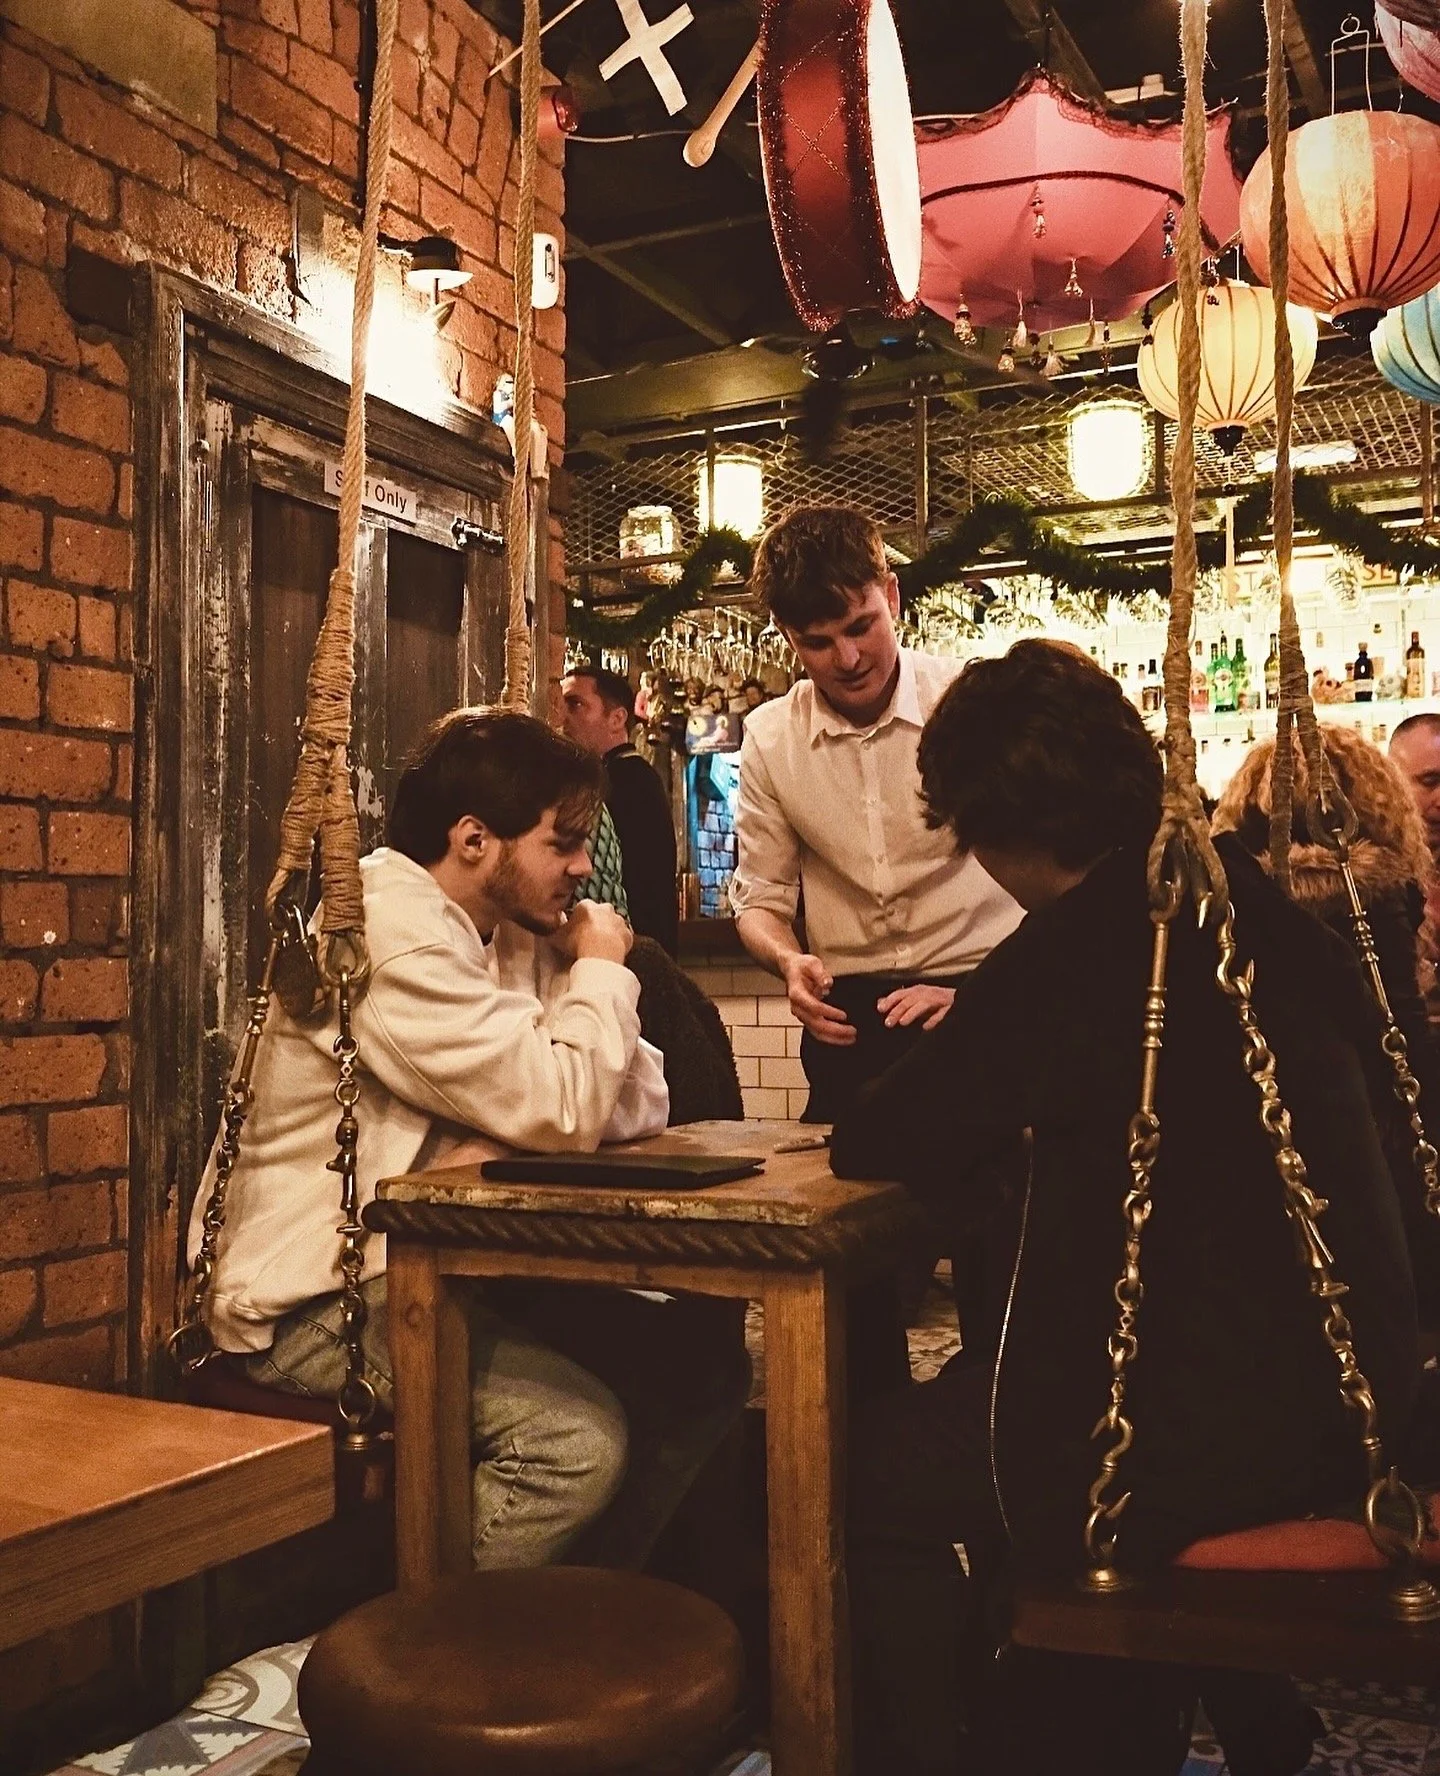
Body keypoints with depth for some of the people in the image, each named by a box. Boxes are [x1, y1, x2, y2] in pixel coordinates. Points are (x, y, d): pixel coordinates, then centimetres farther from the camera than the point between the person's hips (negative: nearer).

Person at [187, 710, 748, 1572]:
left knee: (703, 1360, 0)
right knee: (578, 1434, -25)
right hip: (315, 1298, -9)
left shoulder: (514, 935, 9)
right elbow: (564, 1111, -26)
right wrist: (602, 972, -9)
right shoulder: (392, 935, -20)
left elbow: (636, 1109, 5)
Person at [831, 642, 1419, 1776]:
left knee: (877, 1474, 3)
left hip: (1221, 1429, -8)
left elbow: (873, 1146, -14)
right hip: (1339, 1392, 8)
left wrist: (985, 1116, 8)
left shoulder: (1081, 945, -19)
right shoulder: (1249, 905, 3)